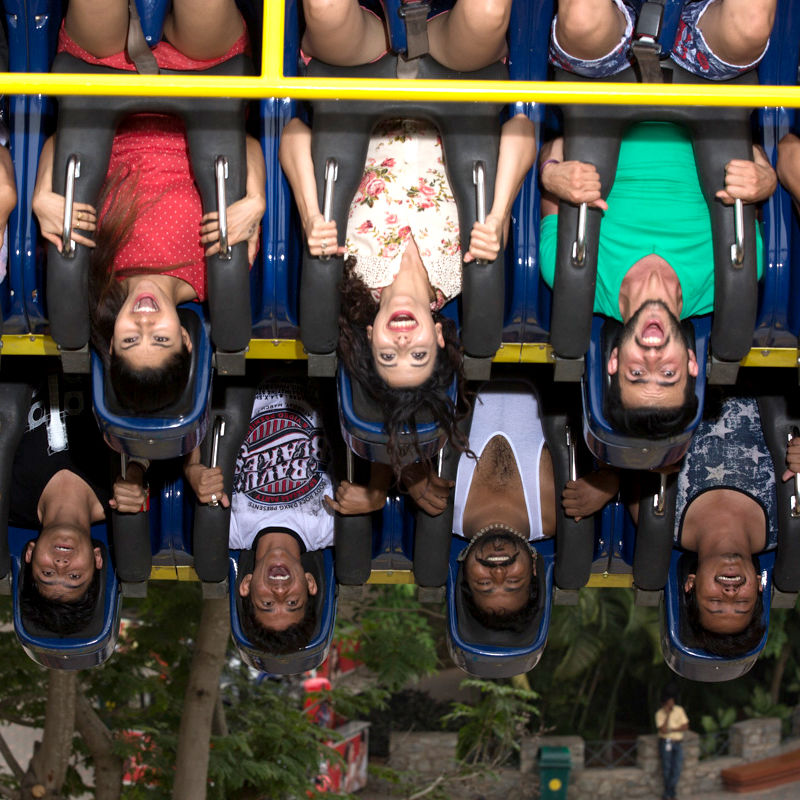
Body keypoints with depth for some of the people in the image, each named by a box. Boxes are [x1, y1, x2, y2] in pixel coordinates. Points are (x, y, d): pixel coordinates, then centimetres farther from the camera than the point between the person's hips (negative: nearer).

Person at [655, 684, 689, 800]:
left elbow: (685, 727, -2)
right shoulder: (660, 713, -6)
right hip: (666, 743, -3)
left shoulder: (679, 710, 2)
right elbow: (663, 730, -17)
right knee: (667, 768, -1)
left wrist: (672, 730, -12)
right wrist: (667, 715, -20)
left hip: (678, 743, 3)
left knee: (677, 768, -4)